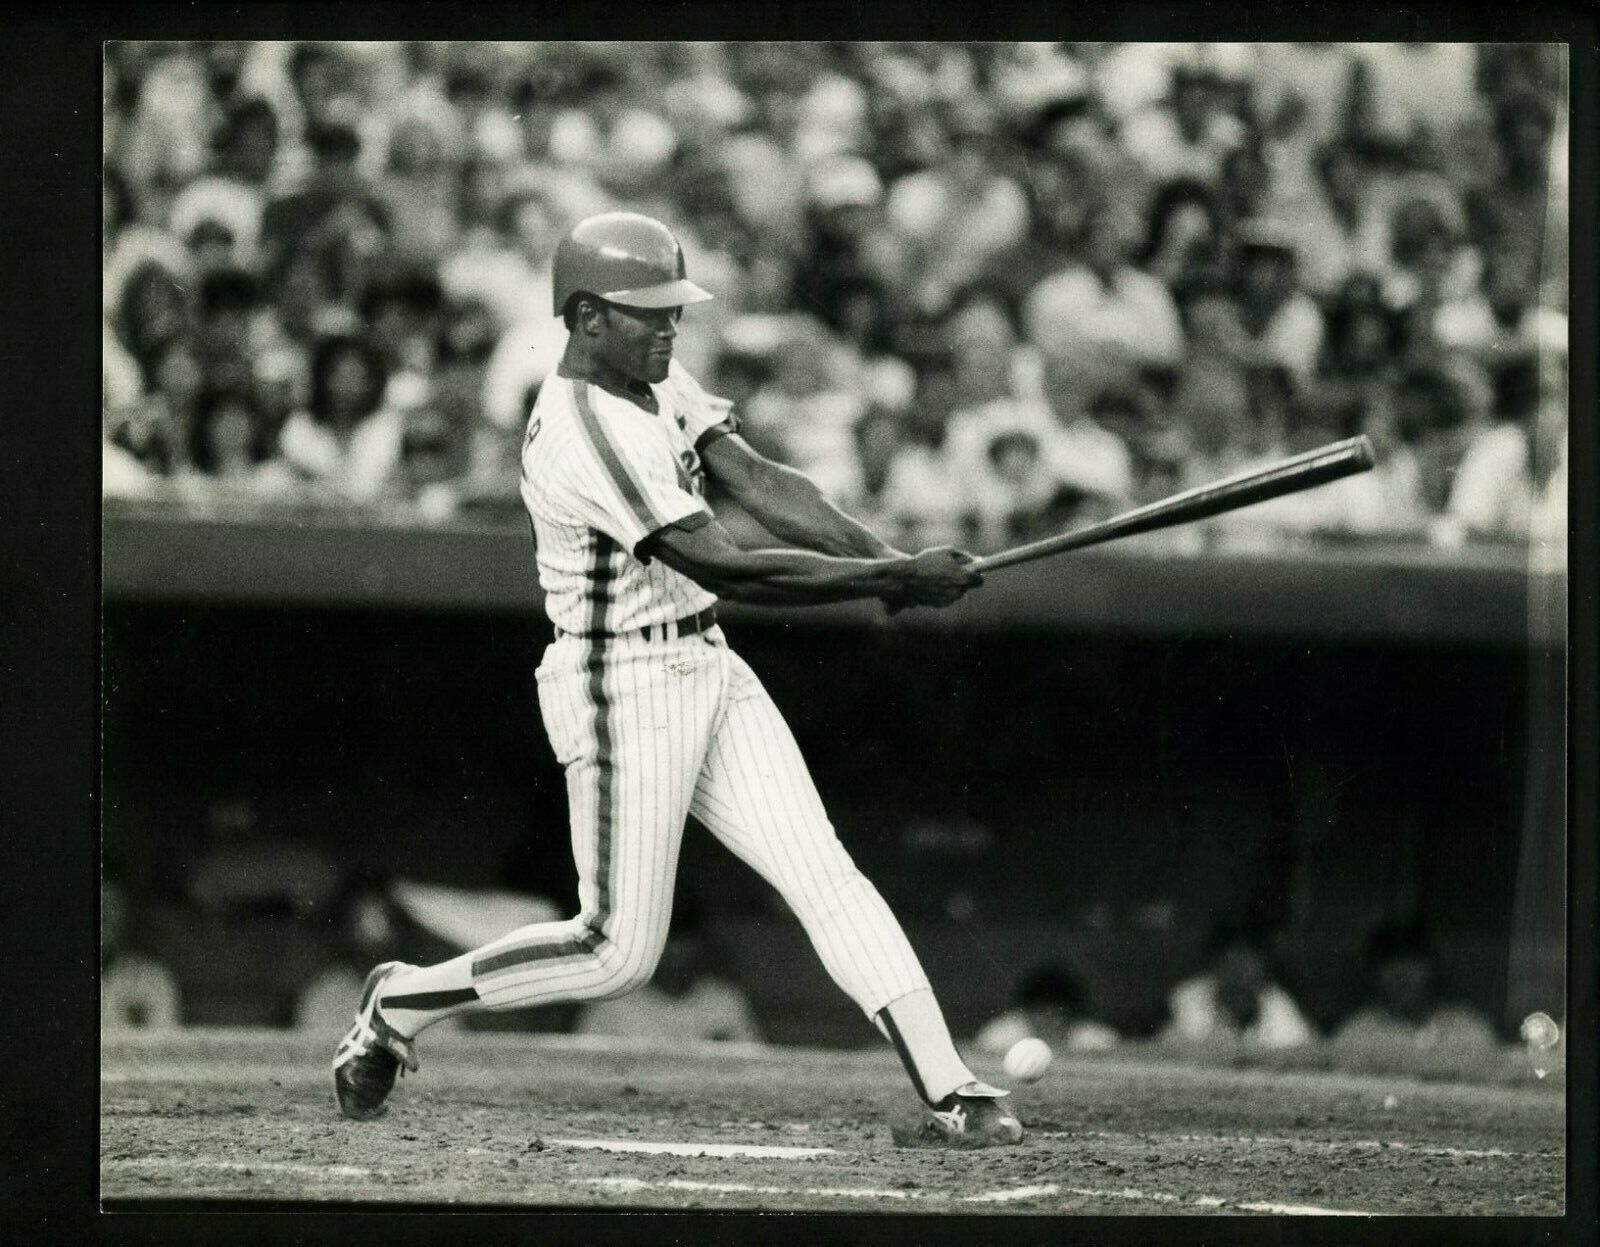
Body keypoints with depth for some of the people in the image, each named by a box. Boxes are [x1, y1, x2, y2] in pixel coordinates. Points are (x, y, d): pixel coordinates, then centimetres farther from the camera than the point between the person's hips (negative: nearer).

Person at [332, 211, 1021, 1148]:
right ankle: (402, 1003, 16)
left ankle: (952, 1092, -9)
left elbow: (761, 483, -2)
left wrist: (892, 561, -17)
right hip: (626, 692, -8)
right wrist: (897, 580, -27)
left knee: (823, 873, -3)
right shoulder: (582, 432, -24)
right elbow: (726, 567, -27)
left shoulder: (657, 380, 6)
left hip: (708, 669, 8)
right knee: (619, 953, -4)